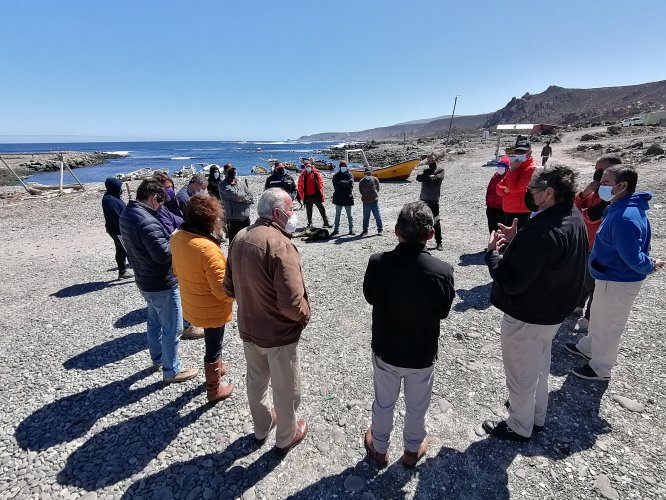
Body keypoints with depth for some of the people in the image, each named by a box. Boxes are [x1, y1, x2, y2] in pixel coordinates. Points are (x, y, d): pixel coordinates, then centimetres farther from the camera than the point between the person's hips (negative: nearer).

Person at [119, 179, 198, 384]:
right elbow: (164, 254, -29)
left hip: (146, 281, 10)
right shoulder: (147, 222, -29)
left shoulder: (127, 214, 3)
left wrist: (168, 237, 0)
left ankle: (158, 359, 44)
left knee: (154, 322, 26)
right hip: (163, 284, -10)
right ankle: (171, 371, 21)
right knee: (172, 328, 6)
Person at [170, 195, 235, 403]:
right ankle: (214, 390, 36)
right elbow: (223, 290, -28)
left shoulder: (177, 237, -8)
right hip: (212, 311, -8)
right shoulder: (208, 249, -33)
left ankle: (215, 368, 56)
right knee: (213, 348, 15)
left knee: (211, 342, 31)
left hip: (192, 305, 8)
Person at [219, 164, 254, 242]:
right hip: (233, 220, -5)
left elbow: (251, 199, 5)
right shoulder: (223, 185, -6)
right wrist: (245, 195, -1)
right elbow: (236, 194, -19)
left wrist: (242, 199, -12)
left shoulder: (241, 184, 11)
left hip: (246, 218, 5)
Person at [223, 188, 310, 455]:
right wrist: (305, 315, -11)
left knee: (255, 380, 27)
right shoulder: (280, 245, -28)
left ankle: (261, 428, 51)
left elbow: (229, 286, 5)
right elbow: (292, 303, -32)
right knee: (285, 388, 17)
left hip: (248, 328, 7)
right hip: (279, 334, -7)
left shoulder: (239, 237, -4)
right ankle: (286, 438, 41)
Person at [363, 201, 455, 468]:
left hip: (385, 350, 1)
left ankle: (379, 448, 48)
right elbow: (443, 311, -7)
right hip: (422, 354, 0)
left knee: (383, 403, 25)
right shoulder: (442, 271, -24)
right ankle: (412, 449, 50)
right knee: (417, 407, 26)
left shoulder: (377, 263, -23)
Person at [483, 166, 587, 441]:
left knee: (521, 375, 14)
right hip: (553, 311, 9)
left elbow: (512, 282, -31)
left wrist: (492, 252, -18)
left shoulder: (542, 232, -34)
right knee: (539, 368, 28)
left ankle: (519, 428, 36)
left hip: (526, 318, -9)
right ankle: (537, 417, 50)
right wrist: (516, 241, -3)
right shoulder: (574, 218, -2)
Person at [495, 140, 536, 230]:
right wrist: (505, 189, -11)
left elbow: (515, 188, -20)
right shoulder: (515, 167, 15)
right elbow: (499, 187, 12)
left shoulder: (530, 169, -11)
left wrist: (512, 170, -12)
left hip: (521, 213, -8)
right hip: (508, 211, 8)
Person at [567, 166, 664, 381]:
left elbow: (633, 258, -28)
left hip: (618, 282, -10)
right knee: (598, 316, 26)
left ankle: (600, 369, 27)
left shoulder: (624, 217, -32)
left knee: (608, 325, 8)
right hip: (610, 276, 10)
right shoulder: (620, 209, 2)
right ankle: (587, 347, 48)